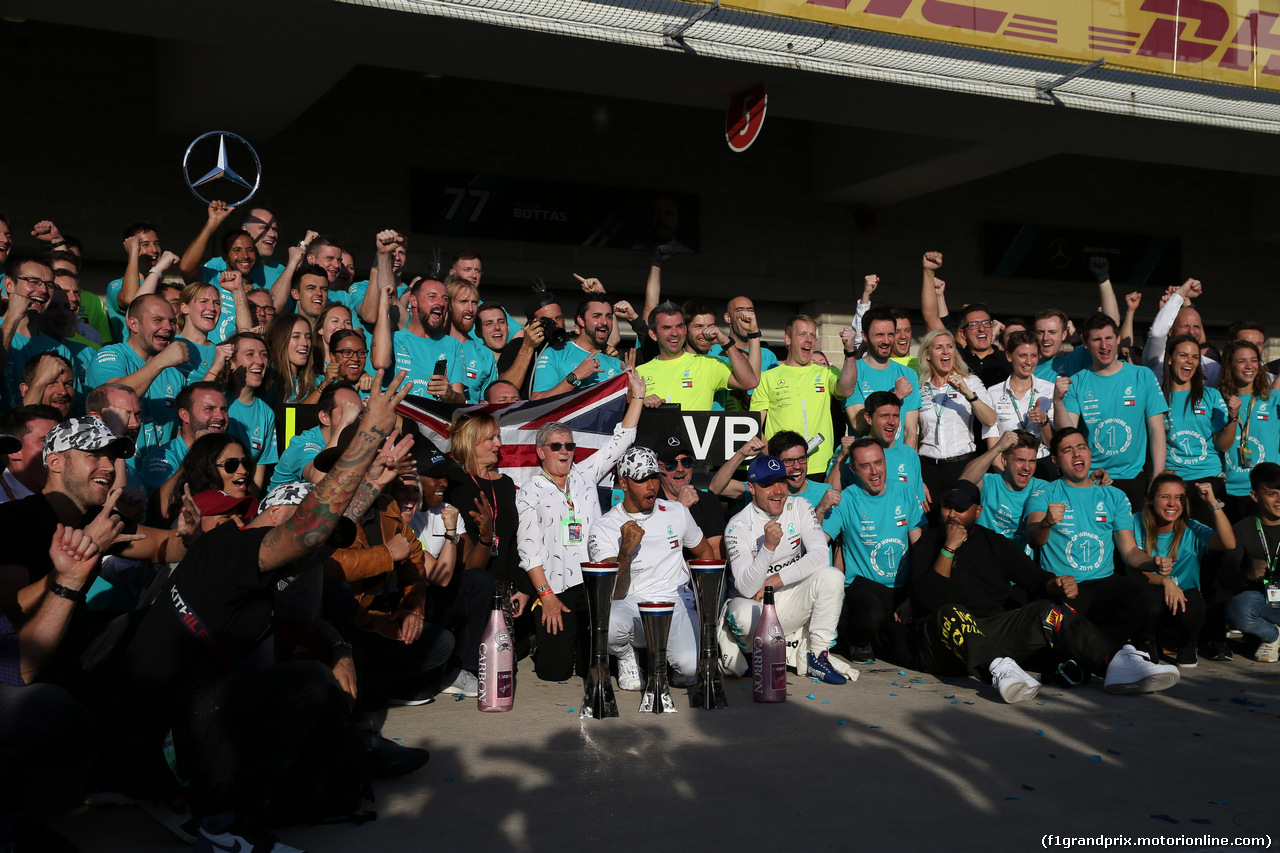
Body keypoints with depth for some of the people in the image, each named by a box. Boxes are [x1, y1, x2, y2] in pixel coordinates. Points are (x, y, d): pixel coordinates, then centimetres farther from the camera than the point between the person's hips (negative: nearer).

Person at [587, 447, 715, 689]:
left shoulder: (677, 512, 7)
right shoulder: (604, 529, -6)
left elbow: (704, 551, 25)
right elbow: (614, 595, -15)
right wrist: (626, 551, -31)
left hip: (676, 603, 1)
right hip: (631, 606, -1)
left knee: (691, 665, -28)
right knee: (607, 622, -37)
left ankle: (670, 650, 12)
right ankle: (626, 657, 1)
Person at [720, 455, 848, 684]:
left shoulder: (799, 507, -4)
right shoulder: (738, 526, -15)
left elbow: (821, 555, -16)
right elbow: (747, 589, -23)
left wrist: (775, 580, -20)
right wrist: (769, 546, -37)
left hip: (792, 601, 3)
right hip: (756, 606, -3)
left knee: (832, 577, -23)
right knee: (743, 616, -37)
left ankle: (817, 657, -10)